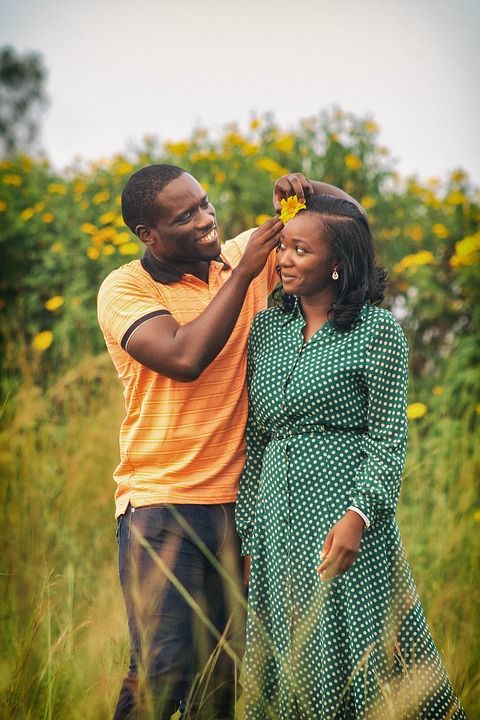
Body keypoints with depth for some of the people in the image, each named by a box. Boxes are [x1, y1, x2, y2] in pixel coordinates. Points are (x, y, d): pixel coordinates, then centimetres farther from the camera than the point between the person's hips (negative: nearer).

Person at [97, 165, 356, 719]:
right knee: (164, 669, -12)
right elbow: (187, 357, -20)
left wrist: (306, 189, -5)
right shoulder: (125, 289, -3)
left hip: (239, 500, 4)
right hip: (162, 502, -4)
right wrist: (243, 273, -13)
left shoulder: (244, 256, 8)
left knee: (222, 675, 5)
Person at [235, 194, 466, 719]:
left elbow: (389, 440, -7)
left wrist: (357, 516, -20)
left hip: (343, 509, -5)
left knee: (348, 654, -1)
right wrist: (244, 529, 10)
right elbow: (254, 438, 13)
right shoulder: (266, 328, 11)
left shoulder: (377, 330, -4)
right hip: (275, 518, 5)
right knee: (288, 667, 10)